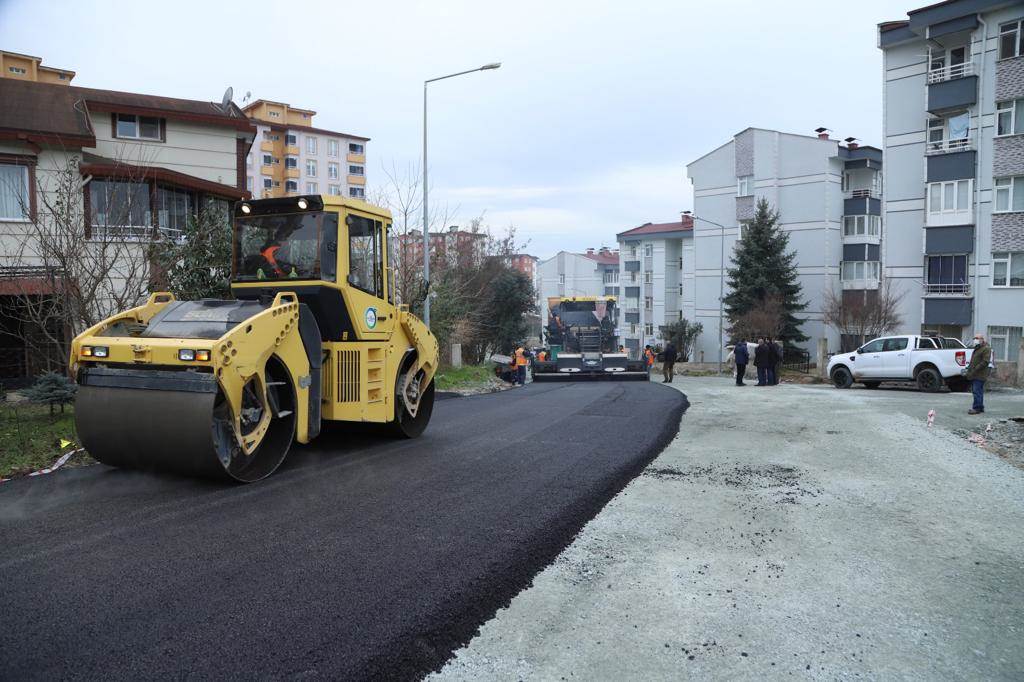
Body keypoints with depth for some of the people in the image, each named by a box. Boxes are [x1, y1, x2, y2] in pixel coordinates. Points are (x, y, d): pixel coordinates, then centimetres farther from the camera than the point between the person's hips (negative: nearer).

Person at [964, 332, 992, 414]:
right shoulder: (977, 348, 22)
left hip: (979, 375, -10)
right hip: (974, 375, 10)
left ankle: (976, 408, -10)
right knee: (978, 392, 13)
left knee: (977, 391, -11)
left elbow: (985, 362, -19)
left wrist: (974, 370, -21)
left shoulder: (986, 349, -10)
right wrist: (968, 369, 15)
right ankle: (981, 408, 19)